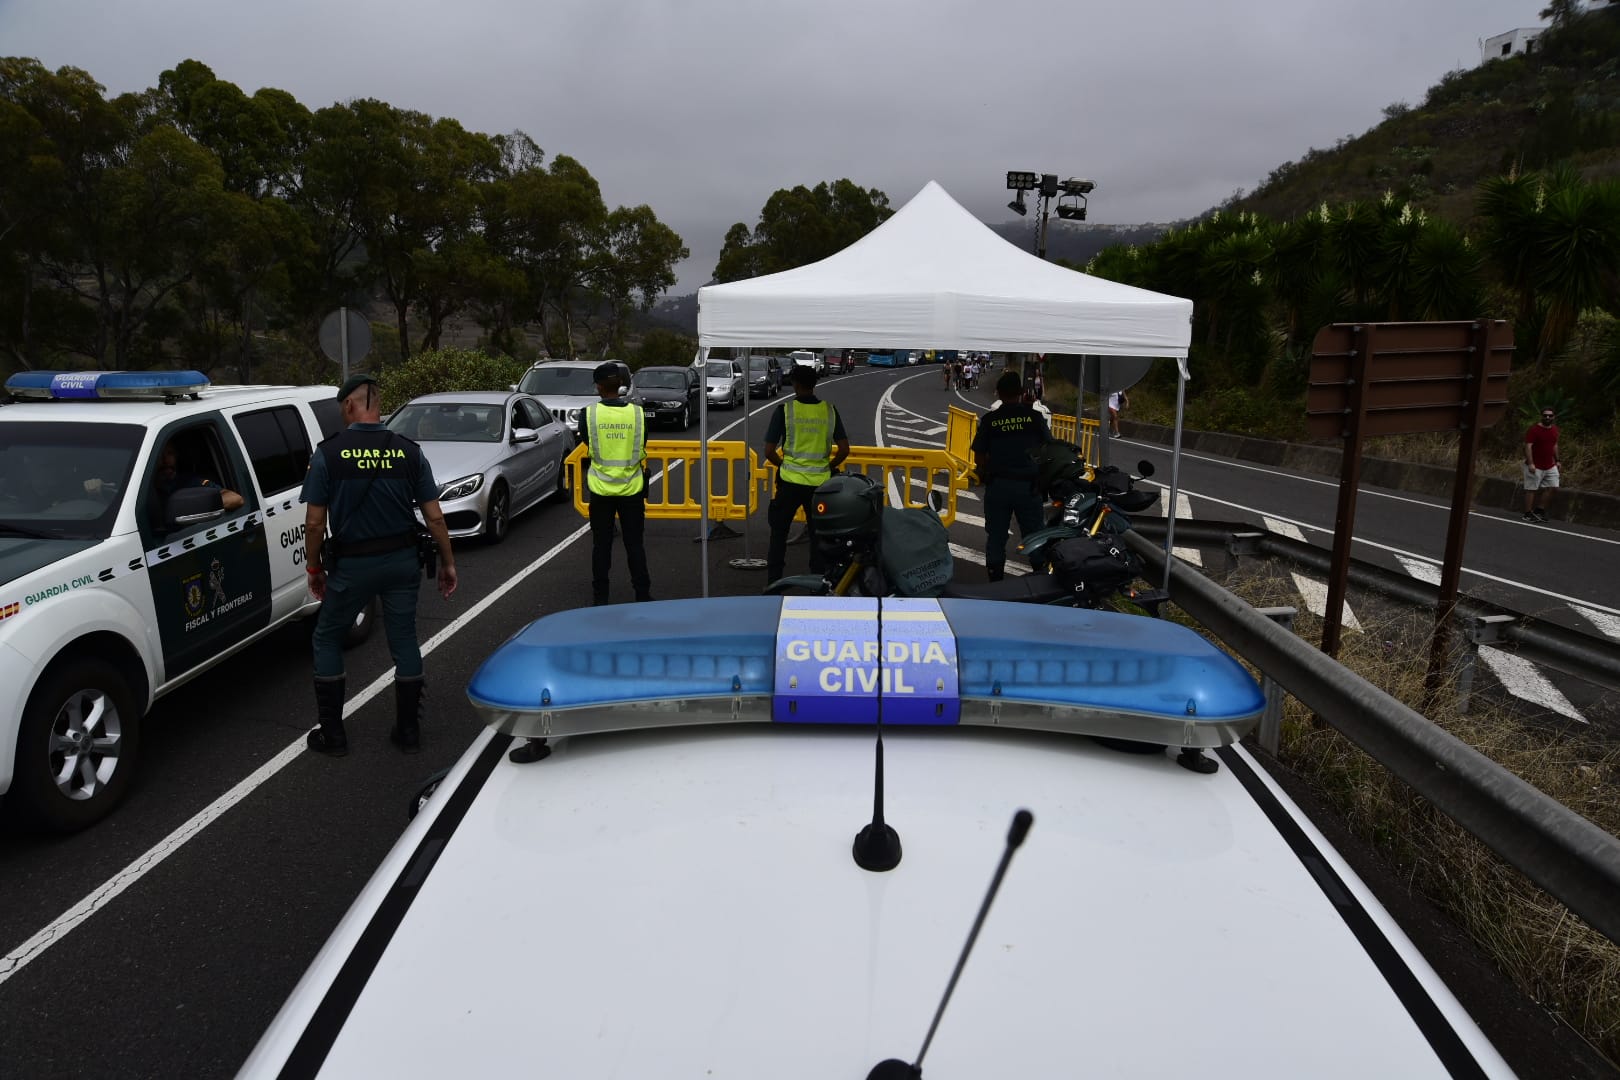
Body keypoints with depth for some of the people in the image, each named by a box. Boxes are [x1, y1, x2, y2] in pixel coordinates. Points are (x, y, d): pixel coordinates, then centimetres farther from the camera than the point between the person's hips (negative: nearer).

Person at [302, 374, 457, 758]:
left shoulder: (328, 454, -10)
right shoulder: (408, 452, -3)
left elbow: (315, 522, -8)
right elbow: (434, 517, -3)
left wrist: (314, 568, 5)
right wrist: (448, 563, 7)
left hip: (352, 564, -2)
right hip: (402, 560, 3)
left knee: (327, 640, 16)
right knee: (404, 640, 14)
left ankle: (332, 735, 18)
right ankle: (409, 730, 20)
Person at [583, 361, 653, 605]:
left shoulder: (590, 412, -9)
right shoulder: (637, 412, -5)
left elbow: (586, 444, 6)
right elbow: (642, 448, 4)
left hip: (601, 489, -1)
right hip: (632, 488, 1)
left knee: (601, 545, 9)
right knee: (635, 544, 9)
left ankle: (600, 596, 14)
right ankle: (642, 594, 12)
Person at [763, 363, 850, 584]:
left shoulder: (784, 409, -7)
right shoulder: (829, 410, -1)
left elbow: (769, 452, -7)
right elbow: (844, 450, 0)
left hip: (790, 481, -2)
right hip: (820, 482, 2)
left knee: (779, 532, 13)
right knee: (818, 534, 12)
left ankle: (773, 582, 16)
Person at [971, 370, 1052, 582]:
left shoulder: (989, 420, -2)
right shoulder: (1034, 417, -2)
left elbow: (979, 458, 0)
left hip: (997, 485, 0)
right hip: (1028, 485, 0)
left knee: (995, 538, 9)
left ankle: (995, 582, 14)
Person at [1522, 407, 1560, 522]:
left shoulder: (1554, 429, 10)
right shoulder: (1534, 429, -12)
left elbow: (1554, 445, 21)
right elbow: (1528, 446, -18)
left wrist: (1557, 460, 17)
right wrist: (1530, 463, -25)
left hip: (1550, 466, 7)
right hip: (1535, 467, -7)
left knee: (1551, 487, 4)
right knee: (1531, 489, -2)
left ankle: (1539, 509, 17)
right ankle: (1528, 514, 3)